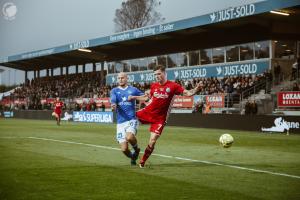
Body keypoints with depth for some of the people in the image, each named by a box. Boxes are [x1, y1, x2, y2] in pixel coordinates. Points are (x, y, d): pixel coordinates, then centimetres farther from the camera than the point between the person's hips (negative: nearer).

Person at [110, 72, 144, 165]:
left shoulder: (133, 90, 8)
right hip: (120, 122, 2)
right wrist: (113, 105, -34)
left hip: (132, 120, -2)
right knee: (124, 149, -4)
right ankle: (132, 157, 30)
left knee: (129, 137, -32)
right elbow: (113, 99, -11)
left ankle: (136, 149, 1)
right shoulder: (114, 91, 8)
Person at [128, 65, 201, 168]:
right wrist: (134, 97, 13)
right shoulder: (153, 85, 4)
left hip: (160, 118, -4)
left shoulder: (173, 86, -9)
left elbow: (187, 93, -13)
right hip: (147, 112, 4)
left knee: (153, 140, -6)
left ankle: (142, 161, 14)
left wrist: (196, 89, -32)